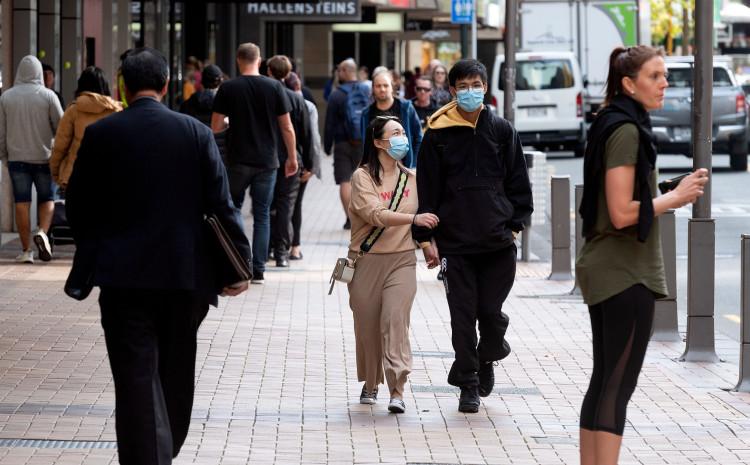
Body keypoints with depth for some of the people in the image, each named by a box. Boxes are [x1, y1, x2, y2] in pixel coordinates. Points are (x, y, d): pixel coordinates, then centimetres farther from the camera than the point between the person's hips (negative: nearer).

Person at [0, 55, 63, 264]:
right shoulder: (48, 96, -5)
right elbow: (61, 126, -3)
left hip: (17, 158, 1)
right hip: (44, 157, -1)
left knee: (22, 202, 3)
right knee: (47, 198, 12)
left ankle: (26, 250, 1)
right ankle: (42, 232, -13)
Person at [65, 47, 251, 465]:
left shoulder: (100, 135, -4)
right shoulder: (196, 133, -3)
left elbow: (79, 206, 3)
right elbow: (221, 206, -5)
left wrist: (92, 252, 20)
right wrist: (241, 262, 2)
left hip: (124, 274, -2)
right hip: (185, 273, 2)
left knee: (137, 378, -3)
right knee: (176, 375, 18)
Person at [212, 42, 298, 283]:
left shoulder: (228, 88, -5)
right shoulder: (274, 87, -2)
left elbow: (215, 127, -5)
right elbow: (287, 128, -1)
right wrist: (292, 158, 9)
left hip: (238, 161, -1)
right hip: (267, 162, 1)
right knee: (262, 215, 6)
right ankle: (258, 270, 3)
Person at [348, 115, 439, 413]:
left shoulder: (411, 178, 10)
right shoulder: (363, 177, -6)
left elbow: (422, 217, 24)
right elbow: (375, 214, -21)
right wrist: (413, 218, -30)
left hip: (402, 260, 2)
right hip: (367, 262, -2)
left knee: (395, 318, -15)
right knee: (367, 325, 6)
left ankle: (397, 391, -19)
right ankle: (370, 384, 27)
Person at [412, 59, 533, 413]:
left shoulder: (501, 131, 7)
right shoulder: (438, 134, 2)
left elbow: (518, 182, 11)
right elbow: (427, 188, 3)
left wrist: (515, 223, 2)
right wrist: (426, 237, -1)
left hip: (497, 240, 1)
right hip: (455, 242, -1)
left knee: (491, 311, 1)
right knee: (463, 315, 1)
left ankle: (487, 358, 30)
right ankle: (468, 385, 11)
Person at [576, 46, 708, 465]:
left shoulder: (615, 126, 15)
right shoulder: (627, 131, -15)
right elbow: (622, 213, -21)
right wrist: (676, 198, -11)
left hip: (605, 270, 10)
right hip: (627, 273, -10)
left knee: (604, 382, 11)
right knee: (618, 386, -9)